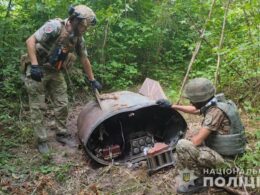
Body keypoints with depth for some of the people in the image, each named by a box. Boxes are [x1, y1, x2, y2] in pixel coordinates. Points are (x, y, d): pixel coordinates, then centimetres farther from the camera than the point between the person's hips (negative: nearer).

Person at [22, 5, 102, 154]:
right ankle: (42, 140, 12)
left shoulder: (78, 38, 2)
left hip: (55, 73, 6)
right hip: (37, 70, -6)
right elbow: (30, 41, -22)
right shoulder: (55, 26, -20)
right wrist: (34, 65, -29)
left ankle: (62, 134, 22)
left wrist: (92, 80, 14)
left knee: (62, 104, 6)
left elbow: (84, 59, 11)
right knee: (38, 107, 1)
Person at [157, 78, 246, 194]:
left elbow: (197, 141, -28)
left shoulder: (216, 111, -28)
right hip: (227, 151, 9)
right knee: (193, 140, 23)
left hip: (224, 158, -9)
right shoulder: (213, 103, 0)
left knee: (182, 145, -19)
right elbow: (194, 110, 19)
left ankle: (200, 181, -2)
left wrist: (191, 137, -5)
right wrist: (171, 106, 18)